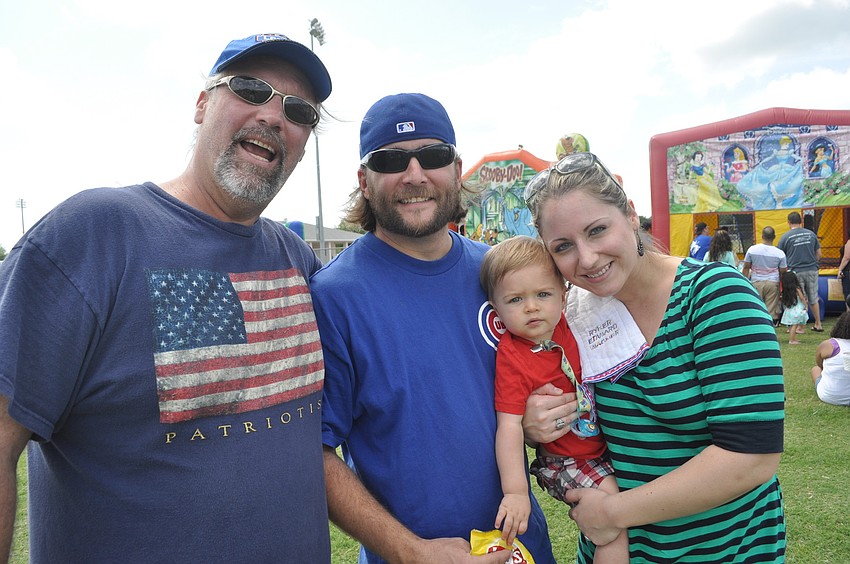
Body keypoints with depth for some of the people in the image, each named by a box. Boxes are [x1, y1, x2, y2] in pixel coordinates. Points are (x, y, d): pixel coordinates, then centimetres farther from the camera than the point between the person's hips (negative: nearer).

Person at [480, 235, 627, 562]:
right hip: (565, 459, -7)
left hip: (602, 443, 7)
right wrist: (516, 492, -34)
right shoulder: (512, 357, -26)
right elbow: (509, 426, -29)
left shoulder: (564, 324, -8)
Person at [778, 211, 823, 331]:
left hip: (795, 272, -3)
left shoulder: (785, 237, -5)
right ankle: (818, 325, 23)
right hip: (812, 271, 4)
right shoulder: (811, 234, 6)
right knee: (813, 299, 15)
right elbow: (819, 254, 11)